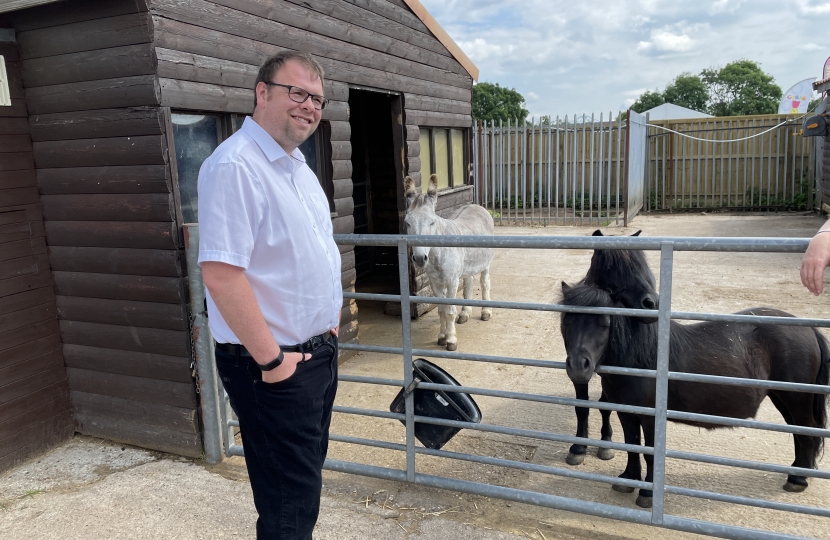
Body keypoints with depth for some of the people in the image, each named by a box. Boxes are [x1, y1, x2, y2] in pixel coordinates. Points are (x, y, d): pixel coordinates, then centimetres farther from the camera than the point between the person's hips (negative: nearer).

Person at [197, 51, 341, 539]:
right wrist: (271, 359, -21)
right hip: (274, 363, -9)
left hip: (317, 350, 9)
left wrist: (331, 322, 15)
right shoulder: (234, 166, -20)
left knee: (307, 476, 23)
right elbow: (220, 273, -26)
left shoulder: (297, 164, 10)